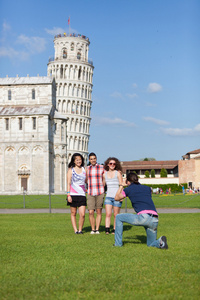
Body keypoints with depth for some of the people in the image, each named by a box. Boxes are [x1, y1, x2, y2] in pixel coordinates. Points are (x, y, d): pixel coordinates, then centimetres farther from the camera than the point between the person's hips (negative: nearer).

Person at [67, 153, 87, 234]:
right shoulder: (71, 170, 2)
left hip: (82, 194, 2)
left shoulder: (84, 169, 10)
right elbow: (68, 183, -1)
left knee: (82, 214, -7)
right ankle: (75, 230, 12)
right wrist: (68, 194, -9)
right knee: (73, 213, 5)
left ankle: (80, 230, 9)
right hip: (73, 194, -2)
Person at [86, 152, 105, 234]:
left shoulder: (102, 168, 2)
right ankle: (92, 229, 6)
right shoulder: (87, 169, 9)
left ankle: (97, 229, 7)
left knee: (99, 212, 2)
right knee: (91, 212, -6)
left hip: (100, 193, -1)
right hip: (90, 193, 1)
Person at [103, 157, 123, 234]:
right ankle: (107, 229, -13)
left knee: (116, 215, 2)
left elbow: (121, 185, -2)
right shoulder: (105, 174, 10)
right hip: (108, 196, 3)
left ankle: (115, 229, 9)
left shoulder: (118, 173, 0)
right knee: (108, 214, -9)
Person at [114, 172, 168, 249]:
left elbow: (117, 198, 29)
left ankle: (118, 243, 17)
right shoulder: (147, 188, 23)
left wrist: (121, 186, 43)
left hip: (143, 217, -5)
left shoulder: (128, 189, 12)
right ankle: (160, 242, -10)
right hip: (154, 220, 5)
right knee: (151, 244, 23)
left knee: (118, 217, 17)